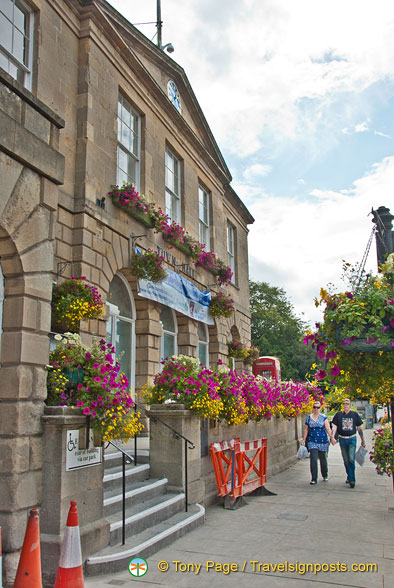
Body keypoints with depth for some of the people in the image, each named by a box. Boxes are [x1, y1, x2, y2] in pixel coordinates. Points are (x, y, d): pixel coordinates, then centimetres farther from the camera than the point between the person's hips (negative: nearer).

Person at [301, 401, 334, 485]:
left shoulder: (324, 417, 1)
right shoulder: (308, 417, 5)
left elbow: (328, 428, -6)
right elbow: (306, 429, 10)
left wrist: (331, 437, -18)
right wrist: (304, 439, 6)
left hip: (322, 441, 0)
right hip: (312, 441, 0)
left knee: (323, 459, 11)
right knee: (313, 459, -9)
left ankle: (325, 475, 33)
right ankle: (314, 479, -2)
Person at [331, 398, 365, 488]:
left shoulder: (355, 414, 4)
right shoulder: (338, 414, 3)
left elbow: (359, 428, 10)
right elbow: (334, 427, -2)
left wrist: (362, 440, 12)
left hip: (352, 439, -1)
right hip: (342, 439, 1)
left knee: (351, 459, -13)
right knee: (346, 460, 9)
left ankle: (351, 479, -6)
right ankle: (350, 477, 26)